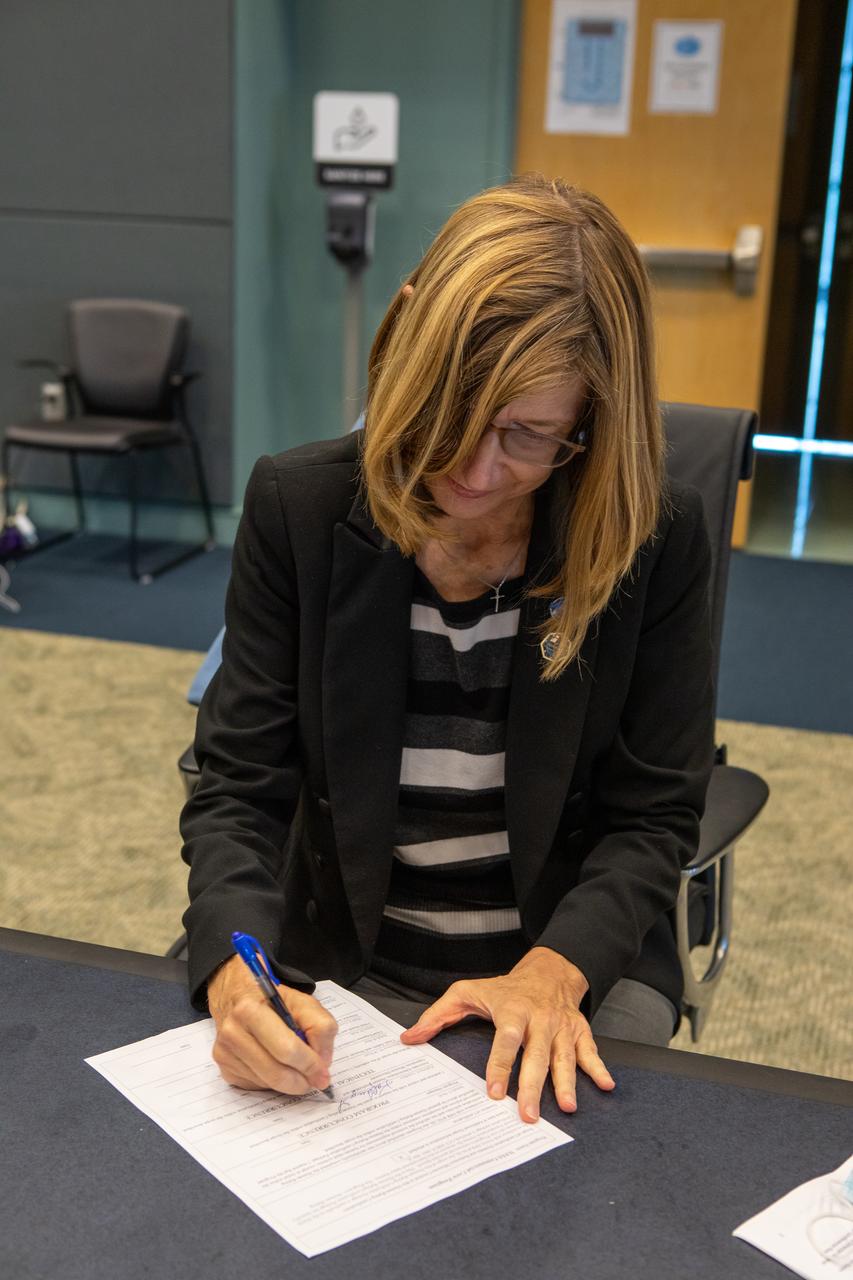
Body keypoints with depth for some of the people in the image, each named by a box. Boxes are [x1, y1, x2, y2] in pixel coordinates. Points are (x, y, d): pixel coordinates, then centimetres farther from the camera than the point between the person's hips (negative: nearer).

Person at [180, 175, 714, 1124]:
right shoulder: (299, 509, -9)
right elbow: (237, 787, -8)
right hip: (343, 963, 1)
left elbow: (654, 814, -5)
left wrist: (555, 971, -23)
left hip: (582, 962, 0)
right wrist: (237, 970, -27)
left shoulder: (655, 540, -11)